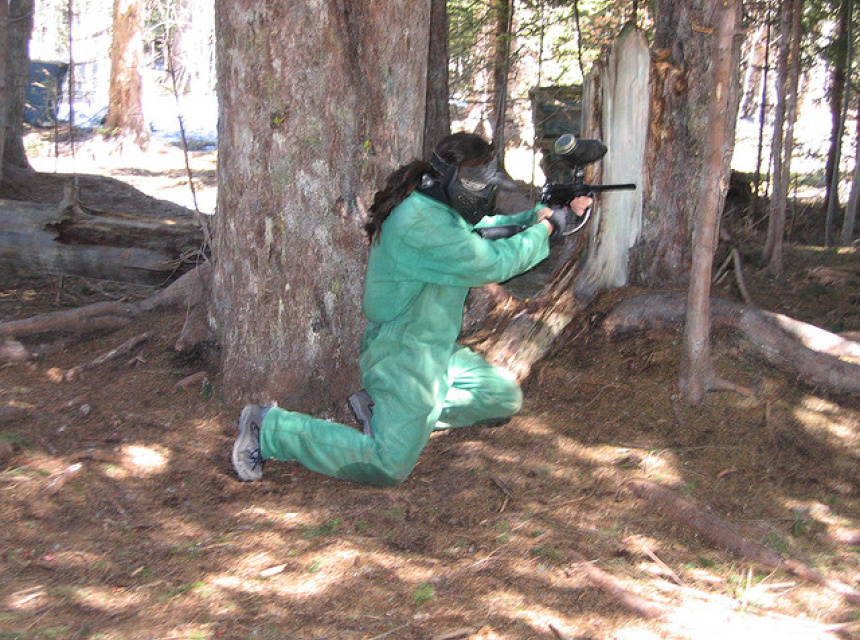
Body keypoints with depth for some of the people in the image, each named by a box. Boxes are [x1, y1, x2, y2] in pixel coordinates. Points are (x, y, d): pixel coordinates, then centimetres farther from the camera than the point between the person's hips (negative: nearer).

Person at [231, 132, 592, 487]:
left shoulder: (439, 209, 7)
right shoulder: (423, 223, -24)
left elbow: (483, 227, 22)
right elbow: (494, 264, -21)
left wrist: (540, 215, 11)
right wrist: (544, 228, -5)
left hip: (435, 351, 11)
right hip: (403, 357, -11)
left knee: (505, 398, 16)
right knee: (390, 466, -20)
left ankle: (385, 410, 12)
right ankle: (268, 427, -6)